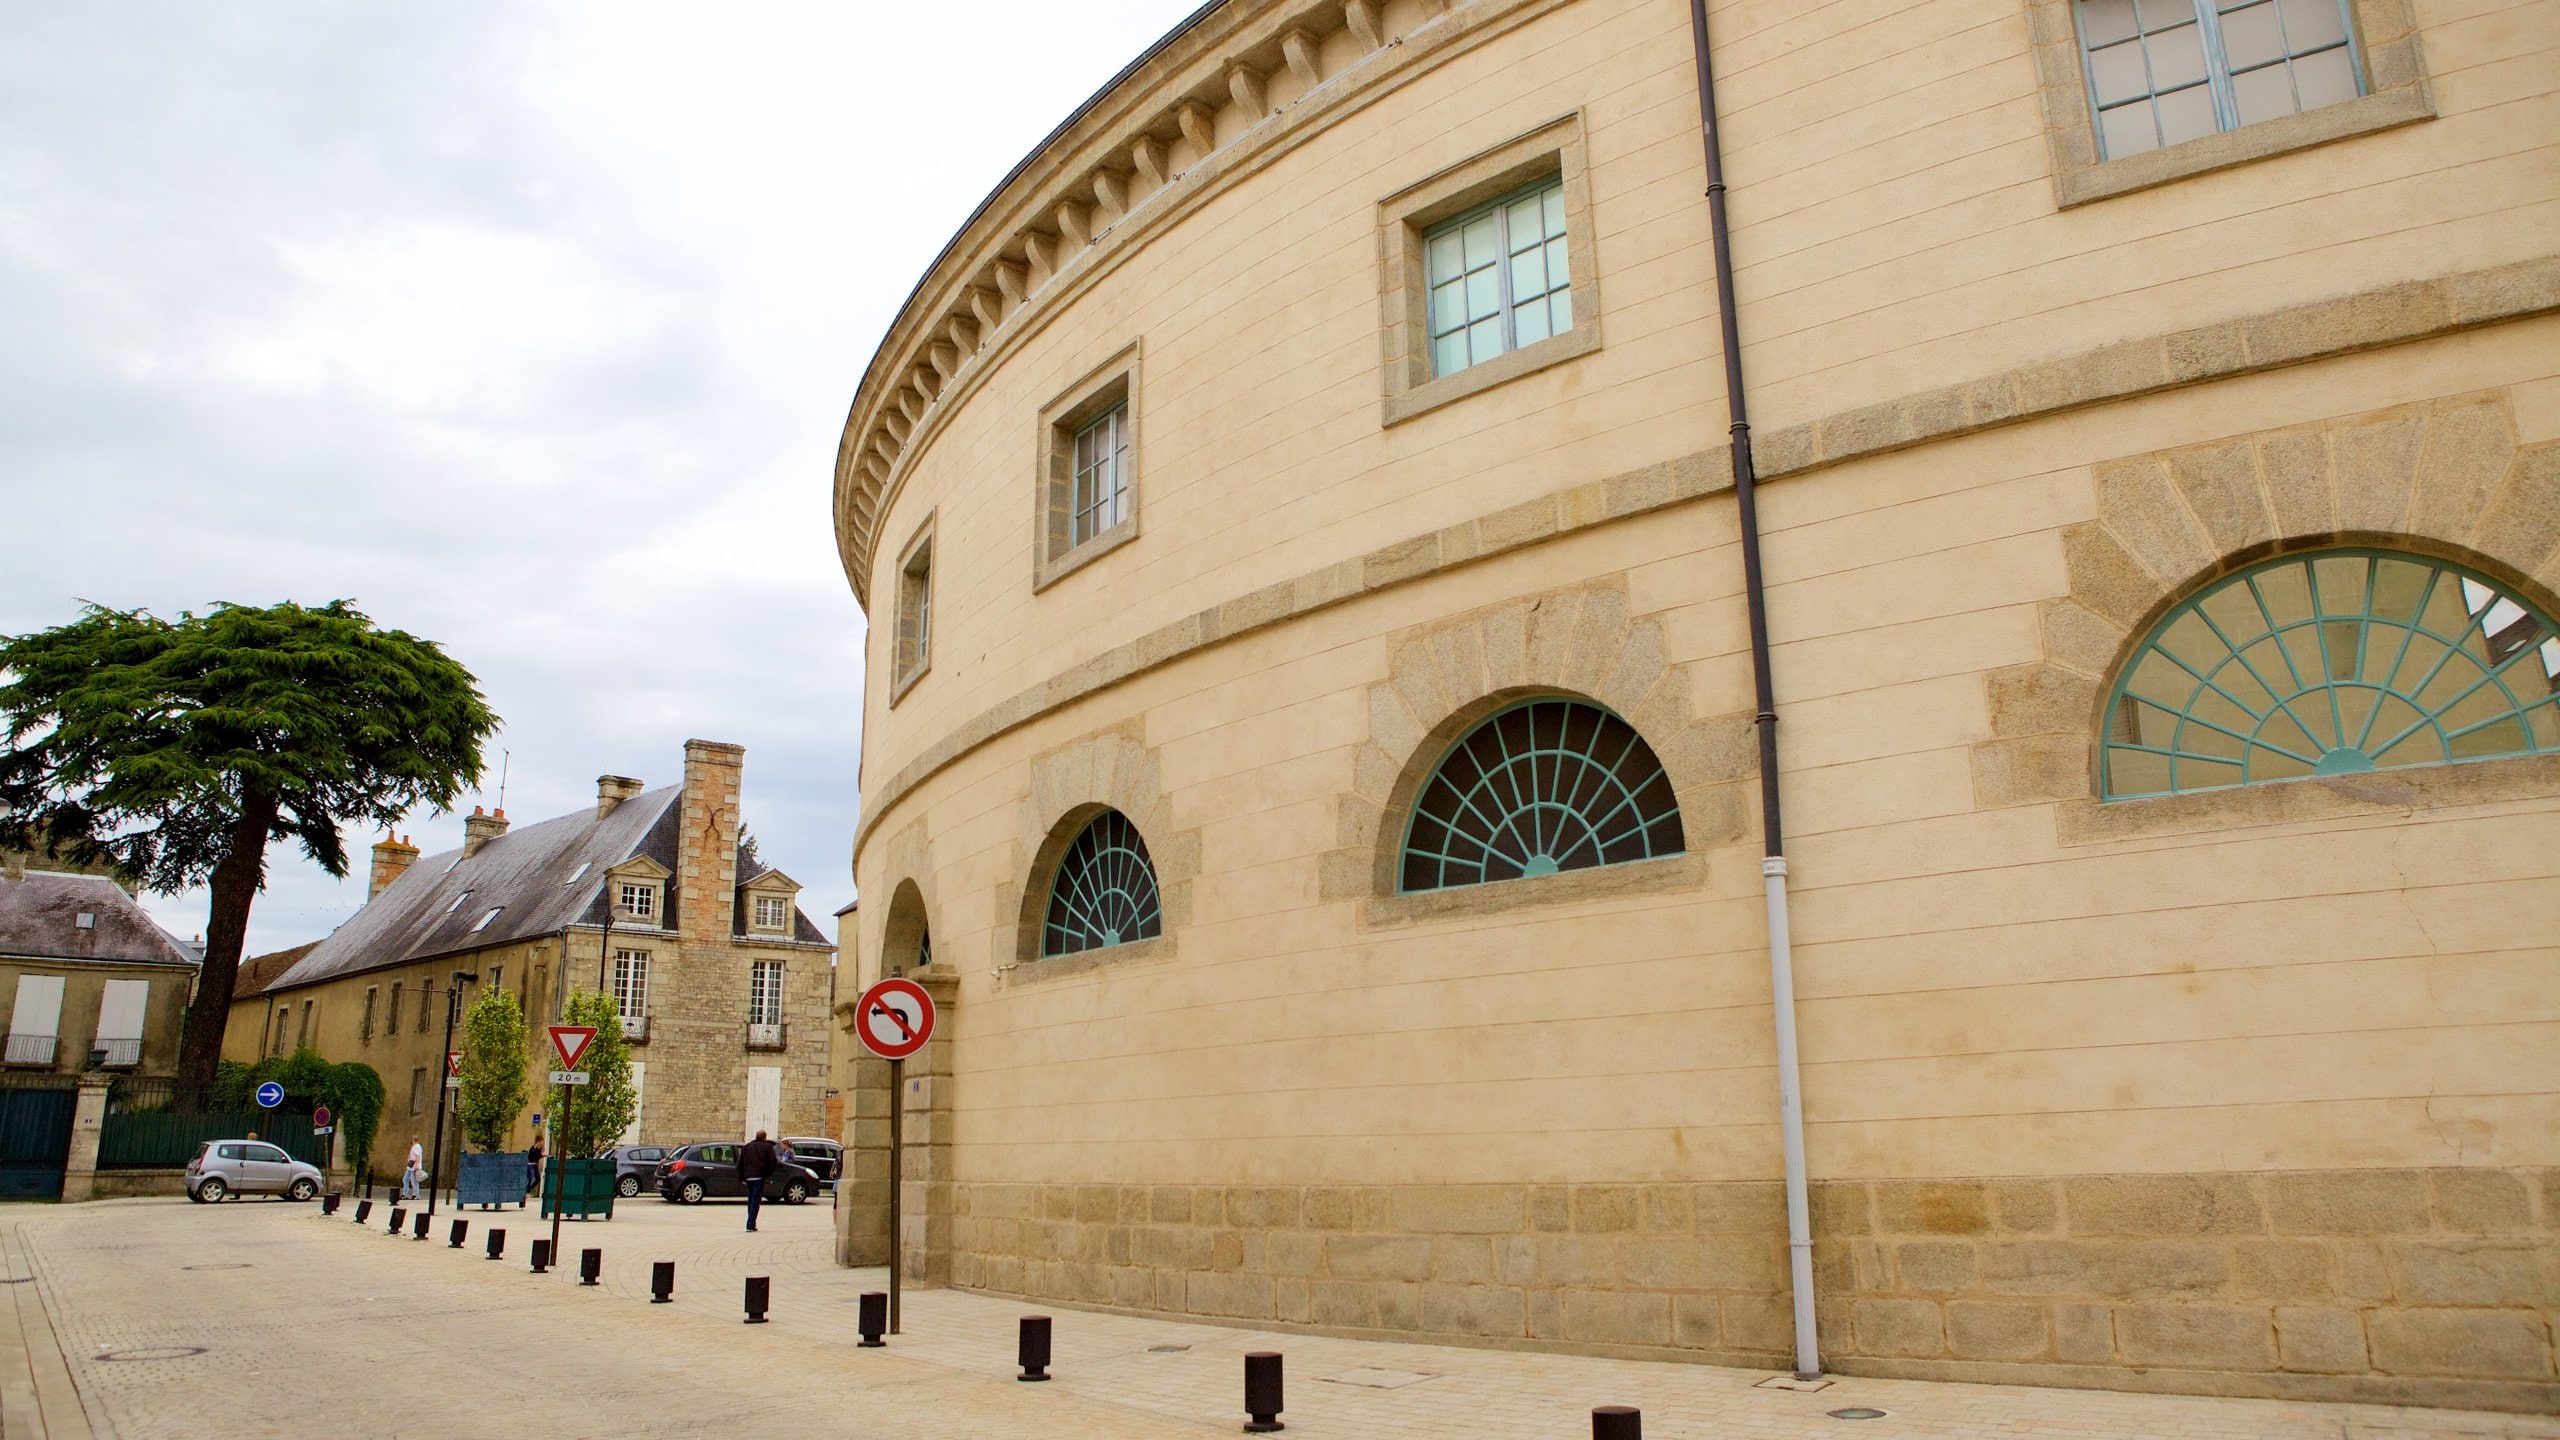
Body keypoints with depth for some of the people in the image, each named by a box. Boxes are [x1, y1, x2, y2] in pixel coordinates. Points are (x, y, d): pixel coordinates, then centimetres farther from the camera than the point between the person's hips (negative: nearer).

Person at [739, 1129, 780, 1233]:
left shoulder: (747, 1147, 16)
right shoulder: (767, 1147, 3)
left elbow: (740, 1163, 13)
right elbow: (773, 1160, -9)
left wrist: (741, 1177, 16)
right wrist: (769, 1173, 5)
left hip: (748, 1177, 5)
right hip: (759, 1177, -5)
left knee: (750, 1200, 16)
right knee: (755, 1201, -6)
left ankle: (752, 1225, 19)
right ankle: (750, 1225, -15)